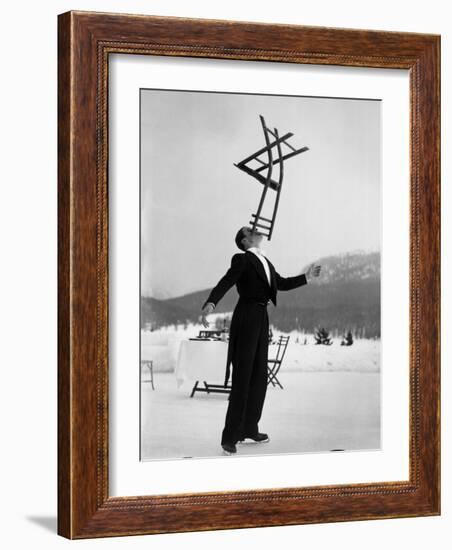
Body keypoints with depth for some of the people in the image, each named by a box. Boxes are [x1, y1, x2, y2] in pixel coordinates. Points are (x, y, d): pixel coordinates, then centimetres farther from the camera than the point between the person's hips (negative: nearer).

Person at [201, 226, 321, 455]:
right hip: (246, 318, -8)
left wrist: (306, 277, 28)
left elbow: (281, 283, 28)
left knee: (259, 376, 12)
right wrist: (210, 304, -37)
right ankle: (230, 437, -5)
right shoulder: (242, 259, -8)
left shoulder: (264, 261, 17)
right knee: (242, 377, -8)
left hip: (261, 318, 8)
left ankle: (249, 430, 22)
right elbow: (225, 283, -20)